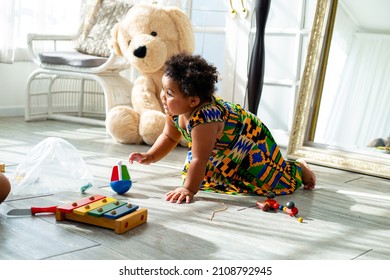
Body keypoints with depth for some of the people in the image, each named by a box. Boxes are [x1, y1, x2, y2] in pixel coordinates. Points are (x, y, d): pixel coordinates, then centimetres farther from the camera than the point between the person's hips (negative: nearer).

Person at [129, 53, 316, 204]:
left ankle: (298, 169, 20)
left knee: (274, 182, -14)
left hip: (252, 141, -8)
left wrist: (189, 190, -36)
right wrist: (149, 157, -5)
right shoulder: (176, 111, -15)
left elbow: (200, 159, -40)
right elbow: (169, 137, 4)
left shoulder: (203, 120, -43)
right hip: (223, 149, 9)